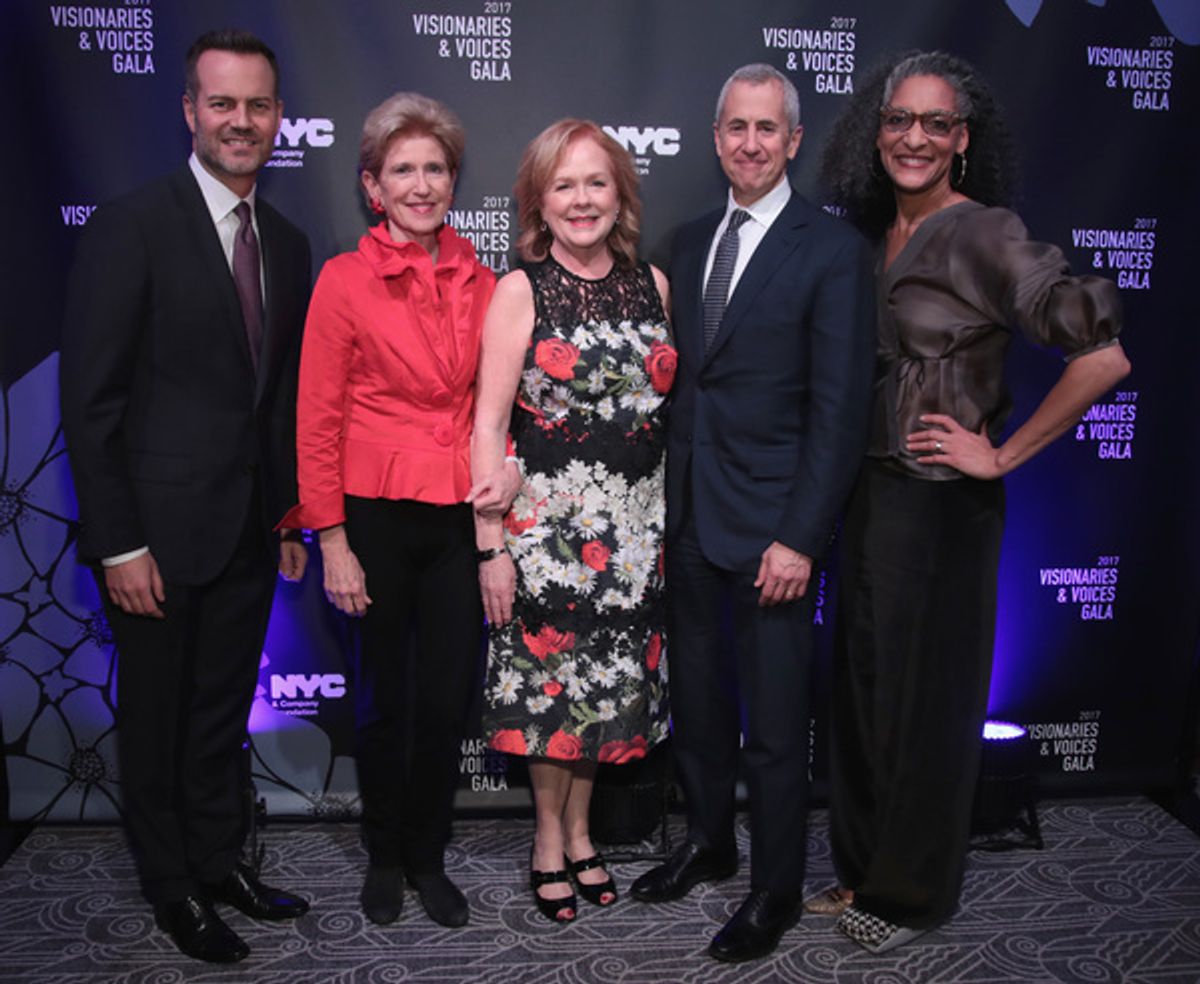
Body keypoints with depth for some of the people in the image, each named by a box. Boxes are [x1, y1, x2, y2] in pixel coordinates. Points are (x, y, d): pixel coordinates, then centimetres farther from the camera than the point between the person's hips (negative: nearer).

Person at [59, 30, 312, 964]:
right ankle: (174, 887, 30)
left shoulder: (287, 243, 8)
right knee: (157, 718, 12)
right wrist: (119, 544, -15)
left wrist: (290, 517, 9)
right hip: (161, 529, -5)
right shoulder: (131, 226, -12)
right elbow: (90, 398, -14)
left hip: (250, 532, 5)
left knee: (225, 709, 18)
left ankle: (221, 860, 35)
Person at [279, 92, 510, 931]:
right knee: (385, 696, 12)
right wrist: (333, 543, -8)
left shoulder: (477, 279, 4)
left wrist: (497, 479, -4)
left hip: (461, 517, 3)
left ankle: (428, 857, 31)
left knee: (450, 698, 10)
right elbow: (317, 422, -6)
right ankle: (384, 856, 34)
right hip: (377, 514, -3)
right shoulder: (345, 280, -6)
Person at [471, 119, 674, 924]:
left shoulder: (652, 284, 6)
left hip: (635, 522, 4)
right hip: (546, 518, -4)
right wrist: (491, 545, -13)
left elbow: (666, 402, 11)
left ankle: (580, 831, 34)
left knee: (611, 684, 13)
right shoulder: (520, 290, -6)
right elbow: (489, 424, -9)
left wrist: (668, 516, 6)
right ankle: (549, 837, 30)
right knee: (550, 681, 7)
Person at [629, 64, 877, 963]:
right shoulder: (691, 242, 11)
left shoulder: (833, 249, -8)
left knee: (775, 722, 7)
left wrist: (800, 537, -16)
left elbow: (840, 409, -12)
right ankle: (709, 844, 40)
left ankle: (775, 889, 27)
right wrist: (666, 499, 6)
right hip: (689, 515, 6)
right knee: (697, 700, 18)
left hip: (772, 525, -6)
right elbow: (680, 376, 12)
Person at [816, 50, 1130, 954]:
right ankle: (862, 865, 36)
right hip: (870, 494, 7)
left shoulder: (984, 236, -13)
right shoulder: (876, 236, 8)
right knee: (864, 684, 16)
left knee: (926, 696, 7)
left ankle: (910, 890, 29)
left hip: (942, 506, -7)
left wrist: (1003, 456, -15)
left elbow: (1105, 353, -21)